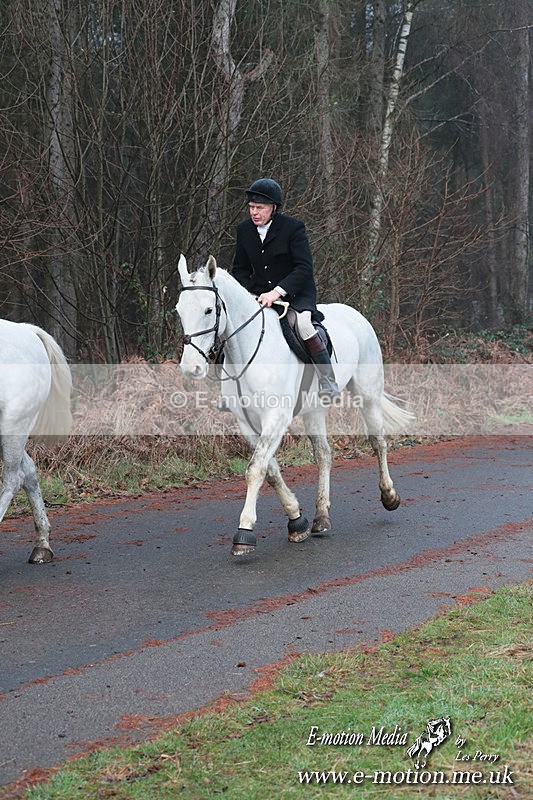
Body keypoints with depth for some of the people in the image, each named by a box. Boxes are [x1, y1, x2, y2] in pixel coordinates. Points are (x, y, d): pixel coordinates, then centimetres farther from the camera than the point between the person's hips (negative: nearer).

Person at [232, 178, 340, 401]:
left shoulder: (293, 227, -12)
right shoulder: (244, 230, 3)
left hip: (296, 294, -5)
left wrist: (277, 291, -31)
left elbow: (304, 268, -19)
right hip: (259, 295, 5)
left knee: (302, 324, -34)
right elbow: (240, 270, 12)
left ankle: (328, 382, -24)